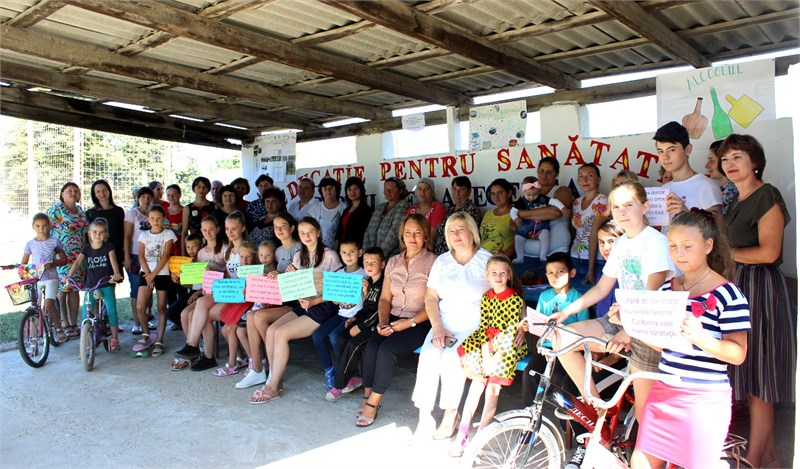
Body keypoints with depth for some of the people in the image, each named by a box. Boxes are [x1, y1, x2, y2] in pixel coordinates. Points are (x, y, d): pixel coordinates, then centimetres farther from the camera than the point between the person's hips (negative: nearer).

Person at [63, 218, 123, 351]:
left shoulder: (108, 247, -1)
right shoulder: (86, 249, 4)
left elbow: (113, 261, -15)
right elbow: (77, 262, -8)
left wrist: (116, 273, -35)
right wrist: (69, 276, -26)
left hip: (106, 285, -2)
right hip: (90, 286, 2)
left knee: (111, 310, -11)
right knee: (86, 313, -3)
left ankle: (114, 338, 3)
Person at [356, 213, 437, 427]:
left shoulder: (433, 262, -5)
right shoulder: (393, 262, 12)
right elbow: (385, 298, 11)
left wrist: (410, 322, -17)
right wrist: (383, 322, -6)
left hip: (420, 323, -4)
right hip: (393, 319, 5)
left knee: (387, 349, -27)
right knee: (371, 346, -23)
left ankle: (373, 403, -13)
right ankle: (367, 396, -9)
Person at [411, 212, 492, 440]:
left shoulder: (487, 260, 1)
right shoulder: (442, 262, 12)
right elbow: (431, 298, 6)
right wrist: (438, 328, -8)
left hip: (474, 326, -3)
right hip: (444, 324, 3)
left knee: (452, 358, -28)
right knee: (428, 356, -24)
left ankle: (451, 414, -7)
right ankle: (424, 417, -15)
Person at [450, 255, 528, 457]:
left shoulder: (515, 300, -9)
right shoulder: (486, 298, 6)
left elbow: (511, 333, -13)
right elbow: (484, 327, 3)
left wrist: (494, 357, -17)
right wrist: (486, 350, -13)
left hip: (508, 348, -4)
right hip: (488, 344, 4)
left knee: (492, 388, -12)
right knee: (478, 381, -10)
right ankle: (462, 434, -3)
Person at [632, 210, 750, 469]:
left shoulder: (727, 294, -10)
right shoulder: (667, 289, 8)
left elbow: (738, 353, -13)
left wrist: (701, 338, -31)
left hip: (704, 398, -5)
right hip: (664, 390, 6)